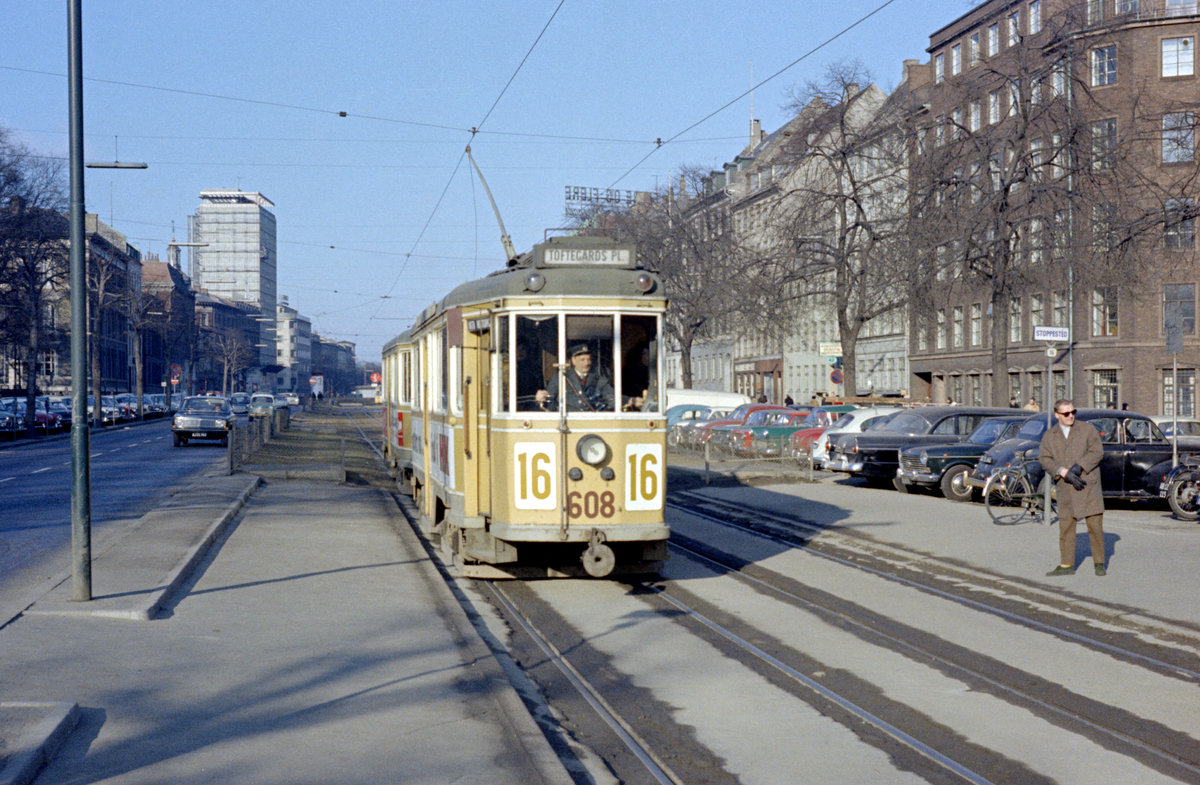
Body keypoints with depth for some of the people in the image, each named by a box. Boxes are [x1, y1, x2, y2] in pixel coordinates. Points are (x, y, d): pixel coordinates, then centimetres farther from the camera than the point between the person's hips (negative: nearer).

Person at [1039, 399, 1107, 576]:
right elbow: (1045, 459, -2)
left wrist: (1079, 467, -16)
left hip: (1089, 485, -2)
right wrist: (1064, 473, -16)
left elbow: (1097, 452, -4)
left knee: (1095, 525, -2)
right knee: (1065, 527, 3)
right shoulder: (1049, 436, 9)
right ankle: (1066, 565, 10)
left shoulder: (1087, 429, 5)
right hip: (1065, 489, 2)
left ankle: (1099, 564, 7)